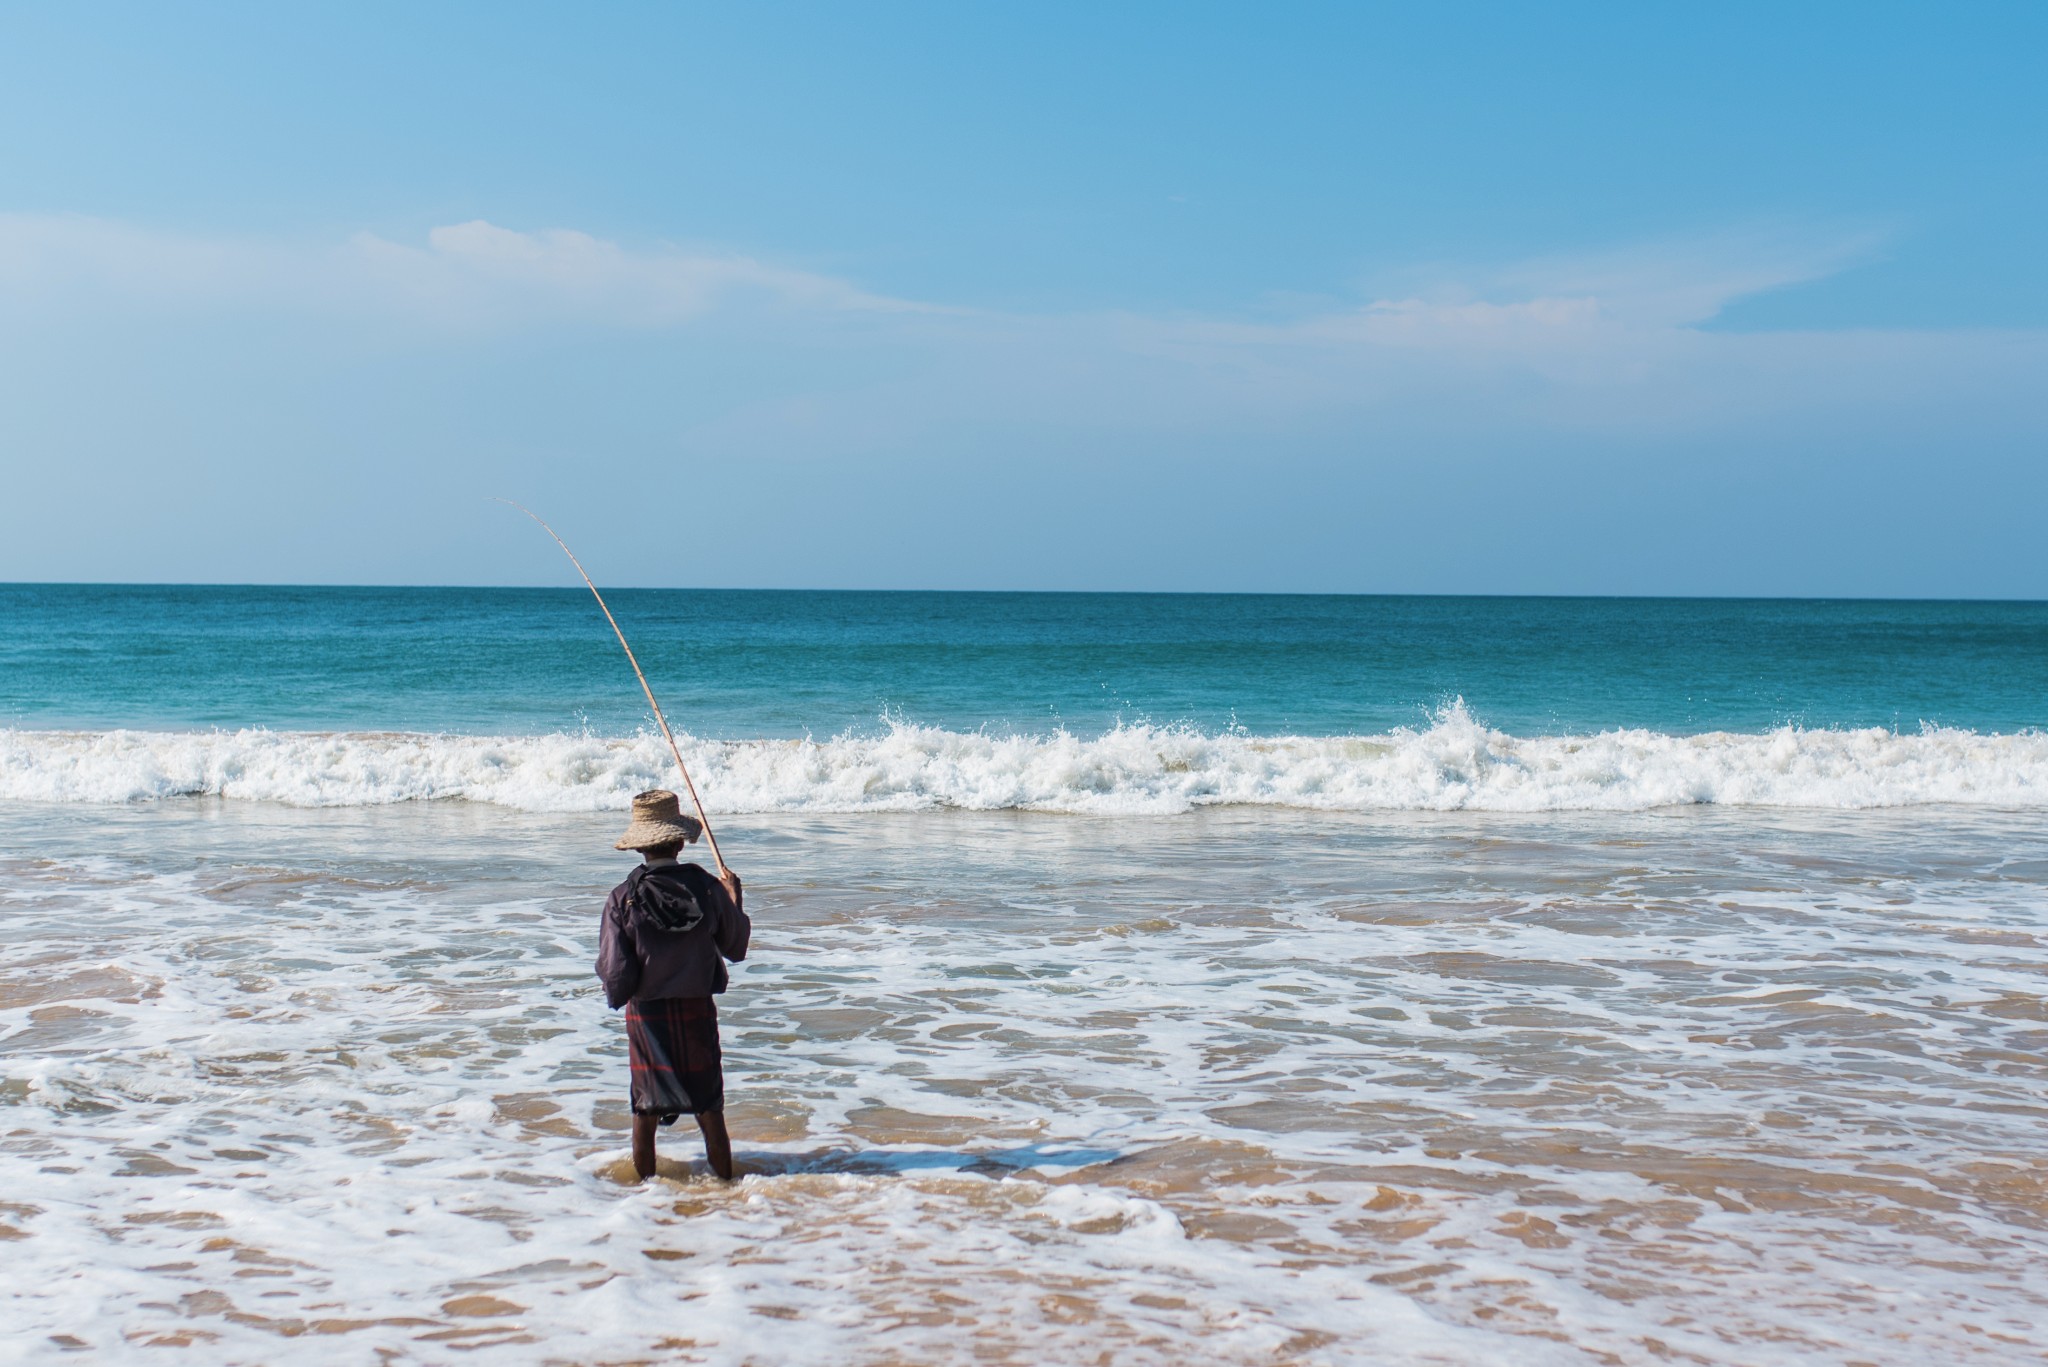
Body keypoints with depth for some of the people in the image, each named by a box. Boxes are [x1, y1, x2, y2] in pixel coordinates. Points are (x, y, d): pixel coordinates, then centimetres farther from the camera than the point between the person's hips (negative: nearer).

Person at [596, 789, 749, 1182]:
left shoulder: (624, 898, -14)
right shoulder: (707, 888, -10)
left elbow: (616, 974, -15)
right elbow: (735, 949, 4)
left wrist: (618, 994, 9)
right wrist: (734, 899, 18)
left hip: (646, 1014, -1)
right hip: (697, 1012, 1)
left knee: (645, 1113, 12)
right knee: (710, 1111, 12)